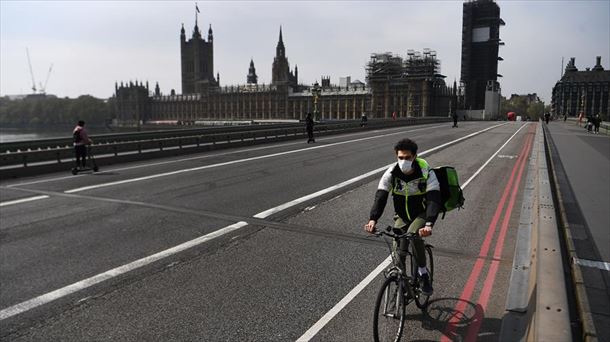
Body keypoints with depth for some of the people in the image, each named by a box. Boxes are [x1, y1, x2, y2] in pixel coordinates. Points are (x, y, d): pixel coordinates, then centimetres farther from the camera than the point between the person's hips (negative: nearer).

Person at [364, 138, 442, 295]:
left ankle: (423, 272, -11)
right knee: (399, 253, -4)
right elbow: (380, 196, -24)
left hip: (422, 214, -3)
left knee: (413, 233, -32)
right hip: (402, 216, 3)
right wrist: (373, 219, -41)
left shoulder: (426, 173, -22)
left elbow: (434, 200, -32)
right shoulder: (392, 173, -16)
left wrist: (429, 224, -48)